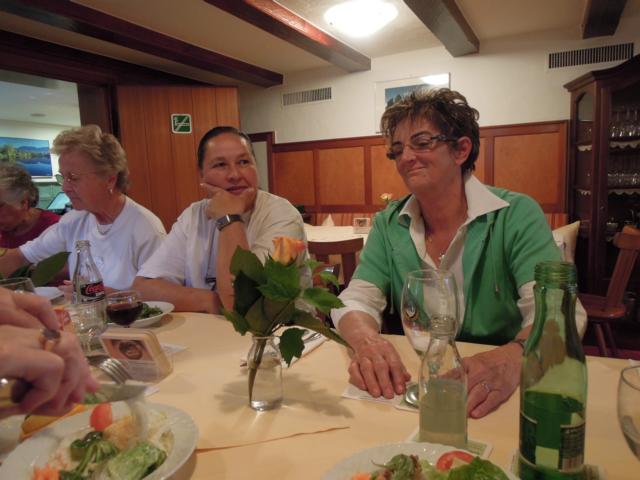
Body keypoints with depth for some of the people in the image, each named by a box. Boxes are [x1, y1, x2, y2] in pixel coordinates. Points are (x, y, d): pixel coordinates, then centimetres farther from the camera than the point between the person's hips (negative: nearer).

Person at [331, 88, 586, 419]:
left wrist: (513, 357, -39)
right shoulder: (389, 224, 2)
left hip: (494, 395, -3)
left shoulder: (516, 216, -8)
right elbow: (356, 301, -4)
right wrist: (366, 340, -27)